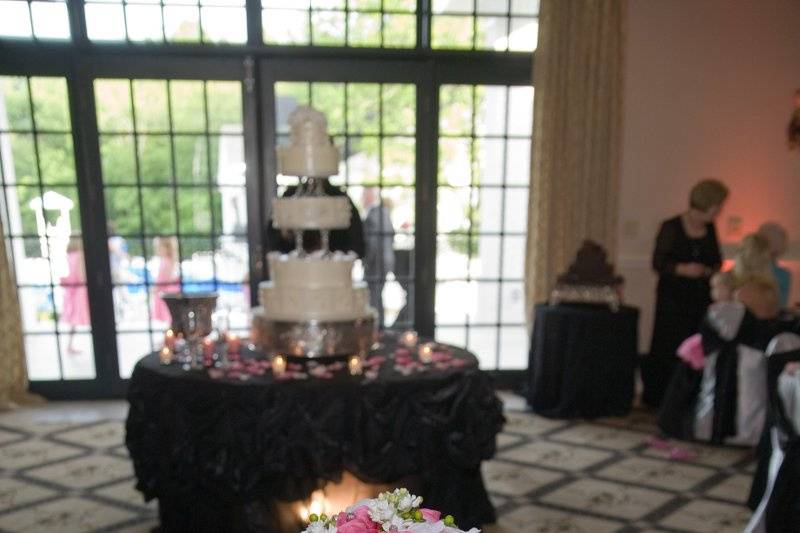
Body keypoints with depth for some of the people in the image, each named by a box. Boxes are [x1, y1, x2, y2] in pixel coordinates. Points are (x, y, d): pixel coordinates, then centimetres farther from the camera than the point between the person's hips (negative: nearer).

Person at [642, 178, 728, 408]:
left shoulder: (710, 229, 9)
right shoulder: (671, 227, -6)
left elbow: (717, 261, 17)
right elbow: (658, 262, -7)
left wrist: (710, 271, -5)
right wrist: (682, 269, -23)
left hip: (702, 299, 4)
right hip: (673, 297, -4)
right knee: (669, 349, -2)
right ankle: (657, 396, 12)